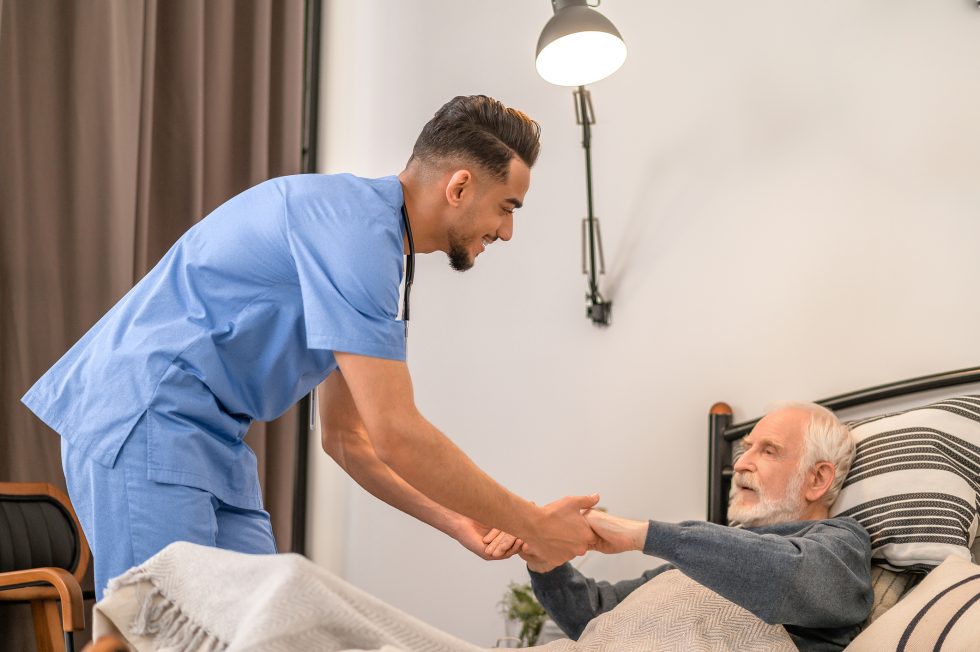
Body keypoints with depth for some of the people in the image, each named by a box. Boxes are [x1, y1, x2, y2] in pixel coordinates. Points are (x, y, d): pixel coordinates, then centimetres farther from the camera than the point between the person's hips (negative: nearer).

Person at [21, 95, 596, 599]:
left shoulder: (372, 241, 13)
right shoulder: (354, 224, -19)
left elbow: (348, 439, 18)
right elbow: (396, 435, -22)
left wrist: (457, 522, 9)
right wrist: (535, 526, -11)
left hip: (211, 438, 10)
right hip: (143, 419, -10)